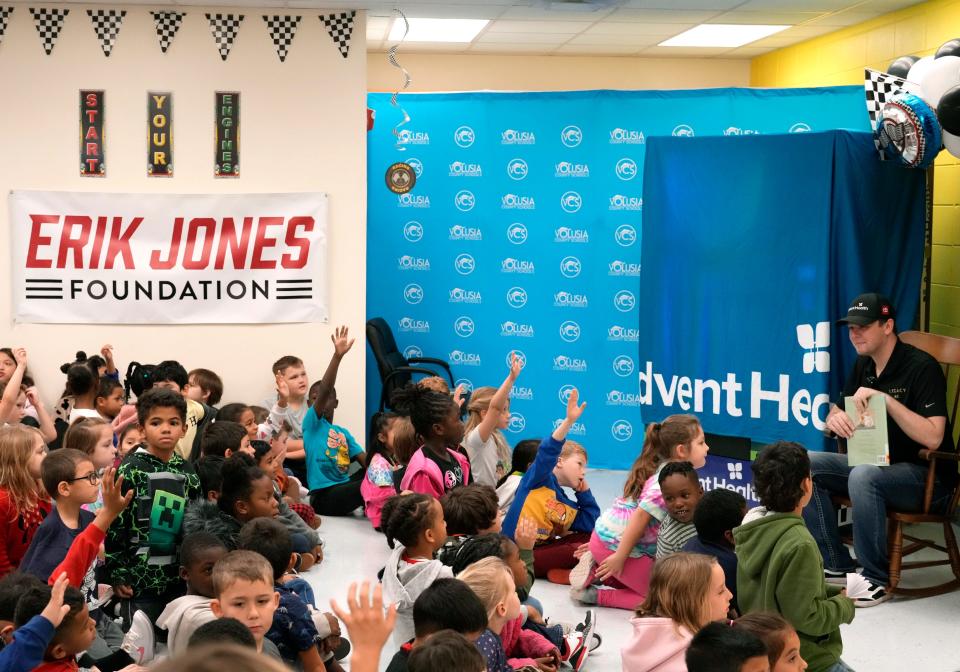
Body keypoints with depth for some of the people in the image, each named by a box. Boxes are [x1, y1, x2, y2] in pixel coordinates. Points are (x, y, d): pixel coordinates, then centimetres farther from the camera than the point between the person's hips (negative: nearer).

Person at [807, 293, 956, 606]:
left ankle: (877, 580, -21)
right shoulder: (863, 365, 8)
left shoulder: (921, 367, -17)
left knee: (863, 476, -37)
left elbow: (933, 438, -27)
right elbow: (836, 413, 13)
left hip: (927, 475, -8)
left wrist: (886, 399, -31)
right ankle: (836, 564, -3)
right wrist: (835, 419, -12)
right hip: (876, 464, 8)